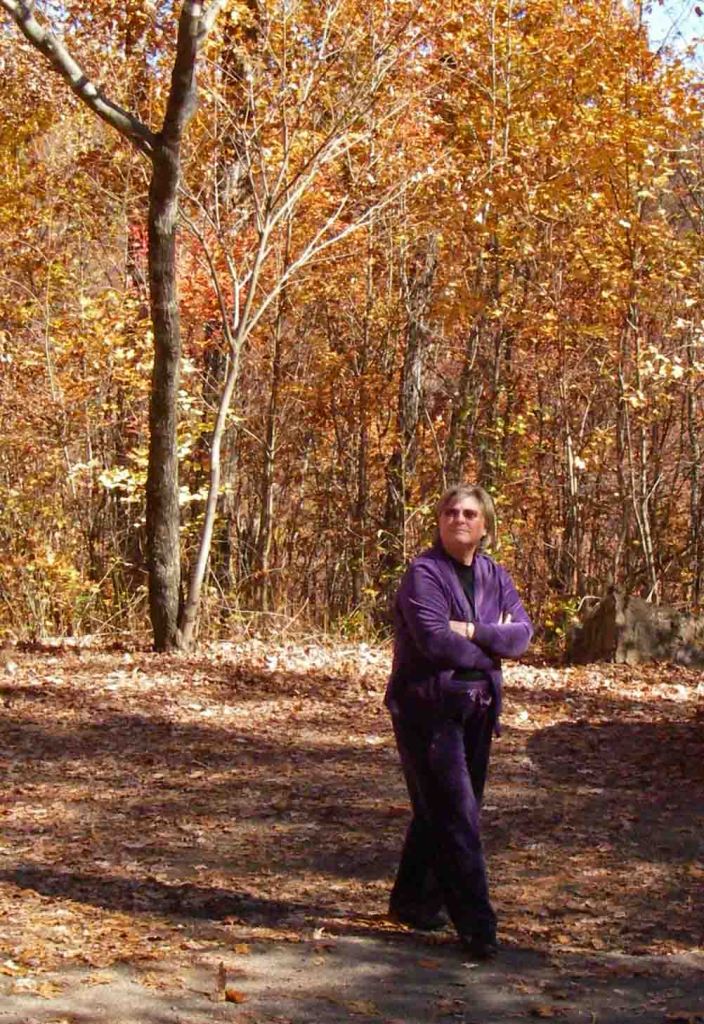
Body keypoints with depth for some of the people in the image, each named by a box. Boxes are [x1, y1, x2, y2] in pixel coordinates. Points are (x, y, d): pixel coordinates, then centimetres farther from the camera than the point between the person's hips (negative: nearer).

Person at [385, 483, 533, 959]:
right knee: (455, 814, -9)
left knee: (440, 812, 14)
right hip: (428, 707, -7)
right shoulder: (424, 573, -9)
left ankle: (414, 902, 28)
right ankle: (476, 924, -8)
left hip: (476, 707, 7)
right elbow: (434, 639, -21)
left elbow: (523, 631, -1)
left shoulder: (495, 577, 11)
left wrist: (472, 631, -18)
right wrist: (491, 647, -8)